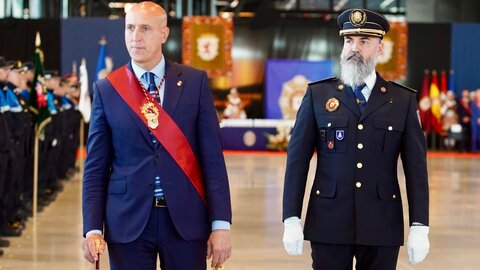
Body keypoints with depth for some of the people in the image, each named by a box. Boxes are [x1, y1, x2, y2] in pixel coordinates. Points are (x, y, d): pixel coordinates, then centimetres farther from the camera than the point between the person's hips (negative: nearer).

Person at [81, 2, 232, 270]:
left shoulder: (195, 82, 3)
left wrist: (221, 223, -6)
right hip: (128, 221, 0)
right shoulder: (107, 90, 4)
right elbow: (96, 168, 4)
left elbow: (212, 158, 0)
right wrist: (93, 228, -6)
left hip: (186, 219, 0)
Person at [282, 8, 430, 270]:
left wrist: (419, 227, -4)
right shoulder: (317, 94, 3)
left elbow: (416, 167, 2)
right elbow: (298, 160, 2)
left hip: (382, 225, 1)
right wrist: (291, 219, -5)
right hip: (328, 222, 0)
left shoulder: (404, 100, 5)